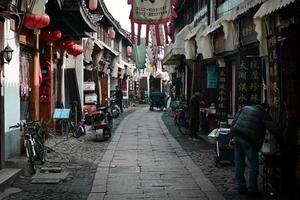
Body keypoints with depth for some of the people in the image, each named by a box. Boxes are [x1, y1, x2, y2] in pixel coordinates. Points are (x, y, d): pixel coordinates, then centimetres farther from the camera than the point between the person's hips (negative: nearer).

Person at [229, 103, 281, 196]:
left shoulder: (244, 108, 21)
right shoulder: (264, 114, 6)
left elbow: (234, 122, 15)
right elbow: (274, 129, 1)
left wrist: (232, 137, 13)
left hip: (237, 137, 6)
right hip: (248, 140, -6)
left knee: (239, 164, 14)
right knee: (253, 165, 7)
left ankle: (241, 188, 22)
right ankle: (252, 189, 11)